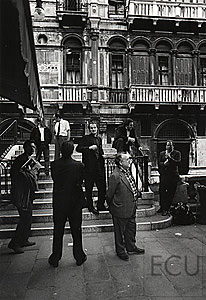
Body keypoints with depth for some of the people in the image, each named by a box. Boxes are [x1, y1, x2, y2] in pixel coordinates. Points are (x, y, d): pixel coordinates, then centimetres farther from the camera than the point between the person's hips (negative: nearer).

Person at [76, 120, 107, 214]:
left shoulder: (99, 139, 17)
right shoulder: (85, 138, -2)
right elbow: (78, 148, -13)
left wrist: (102, 155, 12)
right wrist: (89, 147, -18)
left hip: (99, 166, 5)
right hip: (89, 167, -5)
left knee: (102, 187, 7)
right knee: (89, 188, 4)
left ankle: (100, 205, 21)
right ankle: (90, 207, 17)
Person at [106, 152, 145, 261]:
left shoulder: (128, 171, 6)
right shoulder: (115, 176, -23)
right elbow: (109, 194, -15)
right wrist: (111, 206, -3)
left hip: (131, 208, 9)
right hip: (121, 209, -9)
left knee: (131, 228, 23)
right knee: (120, 231, 11)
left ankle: (131, 247, 42)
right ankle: (120, 251, 30)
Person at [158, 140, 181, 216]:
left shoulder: (177, 153, 7)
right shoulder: (162, 153, 16)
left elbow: (178, 162, -7)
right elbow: (159, 163, 10)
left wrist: (170, 157, -12)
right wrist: (164, 163, -9)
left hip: (173, 176, -2)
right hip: (163, 175, 3)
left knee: (170, 192, -3)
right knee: (162, 191, -2)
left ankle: (166, 209, 5)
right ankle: (162, 207, 12)